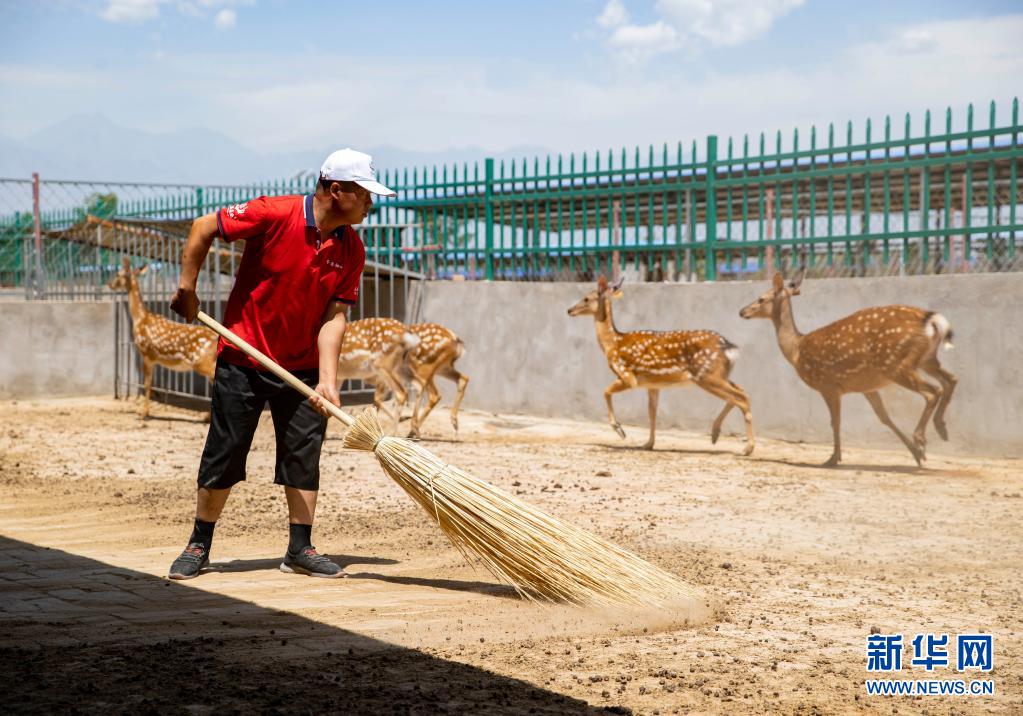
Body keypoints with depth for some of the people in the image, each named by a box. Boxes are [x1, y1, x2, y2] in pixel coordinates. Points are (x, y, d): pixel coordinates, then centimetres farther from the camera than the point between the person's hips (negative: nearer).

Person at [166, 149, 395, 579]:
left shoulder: (351, 248, -5)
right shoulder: (276, 215, -19)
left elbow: (334, 316, -9)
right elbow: (204, 227, -11)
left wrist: (327, 380, -18)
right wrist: (186, 290, -9)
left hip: (302, 367, 4)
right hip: (243, 359, -4)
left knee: (304, 454, 2)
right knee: (224, 453, 2)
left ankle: (300, 550, 12)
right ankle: (199, 547, 15)